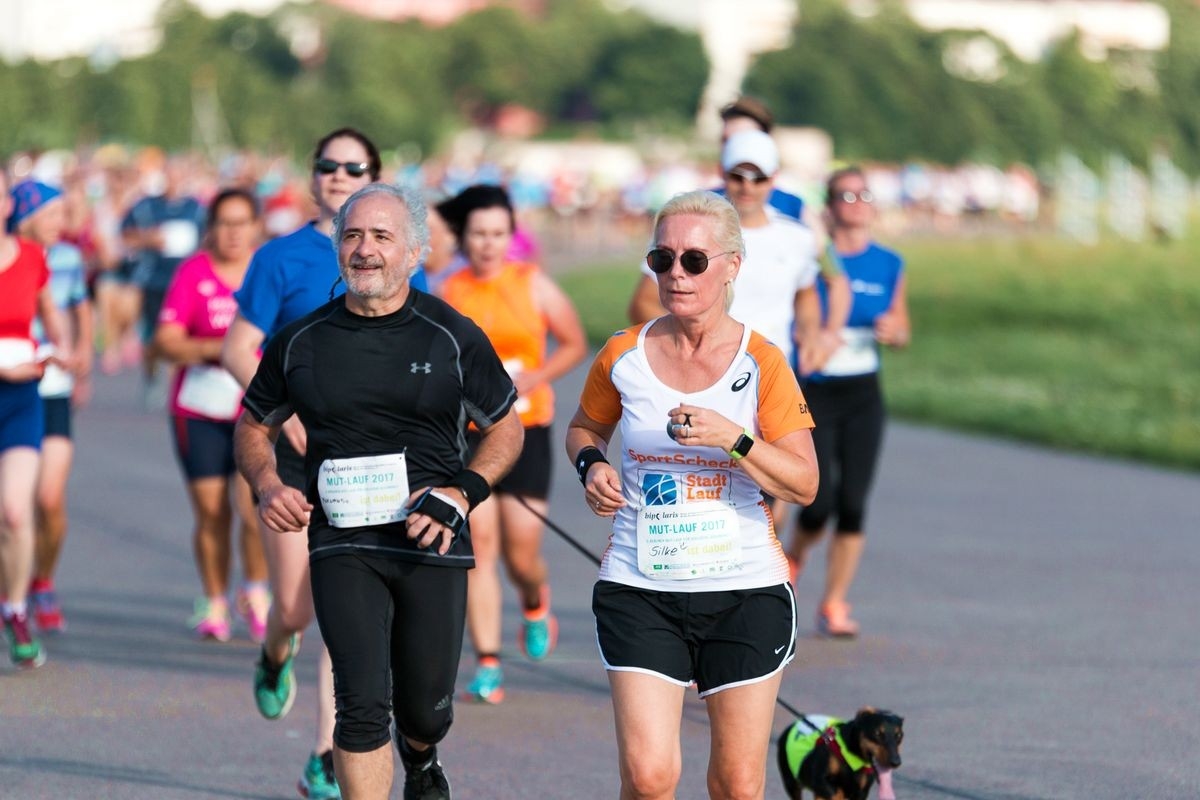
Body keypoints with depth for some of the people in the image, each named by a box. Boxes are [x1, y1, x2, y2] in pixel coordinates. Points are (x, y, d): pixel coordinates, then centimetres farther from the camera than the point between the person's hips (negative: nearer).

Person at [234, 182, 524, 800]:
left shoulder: (452, 337, 1)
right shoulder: (301, 341, 5)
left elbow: (506, 428, 10)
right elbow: (255, 427, 18)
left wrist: (461, 493, -6)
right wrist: (267, 486, -2)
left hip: (430, 541, 0)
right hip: (342, 546, 0)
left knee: (425, 706, 10)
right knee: (363, 704, -14)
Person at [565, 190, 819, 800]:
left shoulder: (761, 364, -3)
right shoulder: (624, 355, 2)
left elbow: (805, 484, -6)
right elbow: (584, 429, 21)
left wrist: (733, 438, -21)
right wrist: (592, 465, -1)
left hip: (745, 590, 0)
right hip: (640, 589, 0)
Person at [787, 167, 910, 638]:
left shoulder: (889, 266, 6)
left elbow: (902, 329, 15)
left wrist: (894, 331, -7)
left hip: (864, 395, 3)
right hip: (814, 392, -3)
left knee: (853, 503, -3)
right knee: (820, 501, -8)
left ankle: (834, 604, 8)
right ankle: (794, 556, 26)